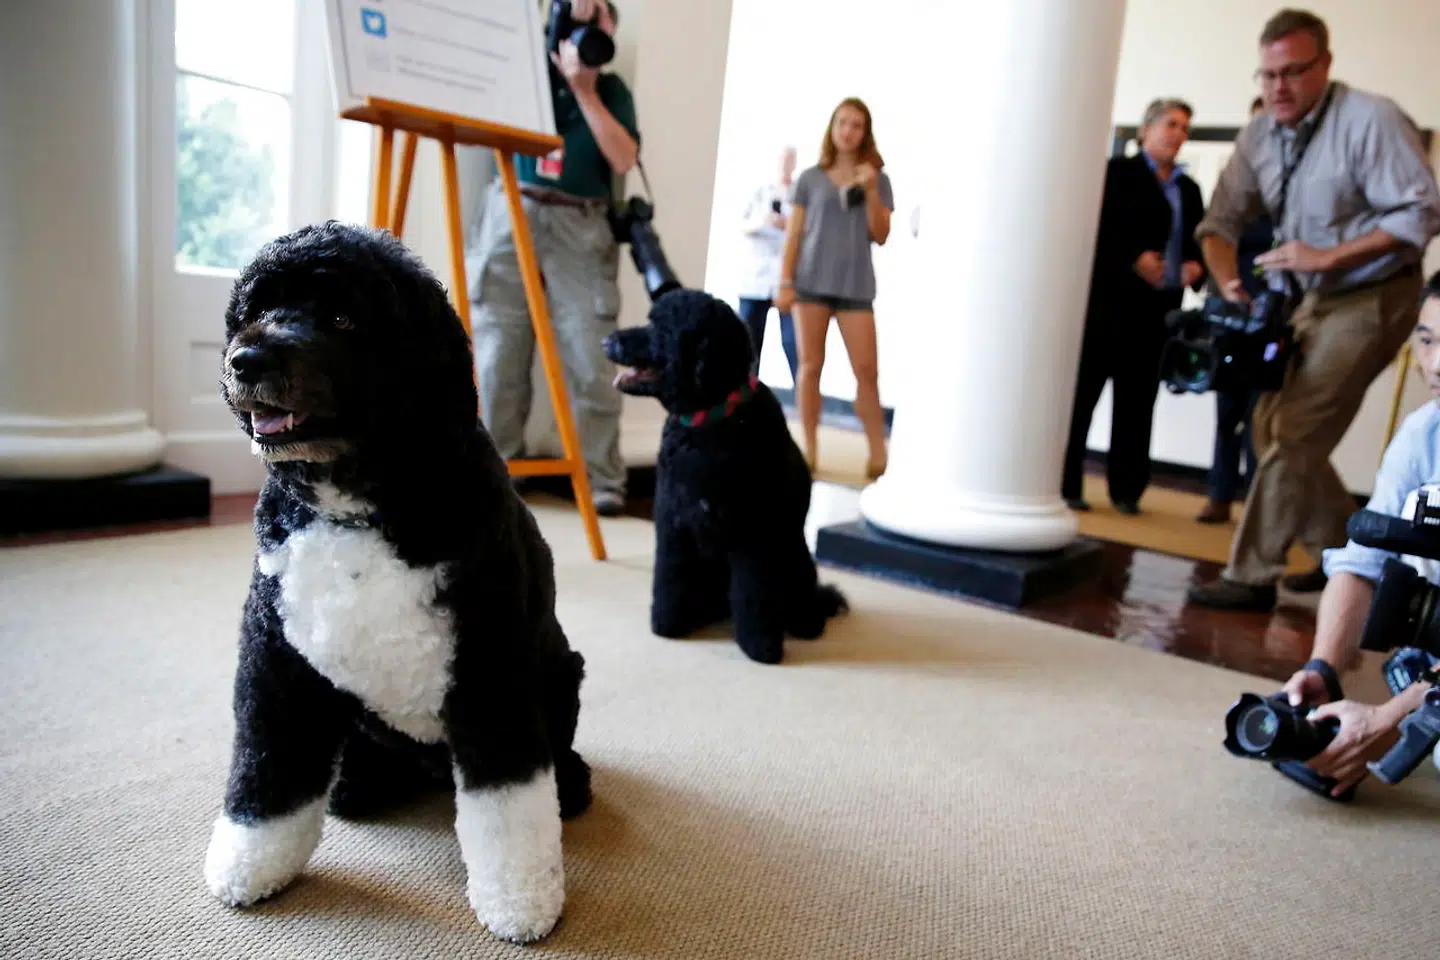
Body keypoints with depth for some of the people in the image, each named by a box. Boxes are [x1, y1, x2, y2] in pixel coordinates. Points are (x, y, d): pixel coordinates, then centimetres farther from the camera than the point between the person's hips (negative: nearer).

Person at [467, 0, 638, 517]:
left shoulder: (612, 89, 14)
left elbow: (623, 159, 0)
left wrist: (584, 88, -3)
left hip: (581, 229, -1)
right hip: (513, 216, 1)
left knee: (591, 364, -8)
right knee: (496, 355, -2)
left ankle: (603, 482, -2)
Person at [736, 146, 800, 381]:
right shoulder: (761, 191, 15)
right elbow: (744, 226, 10)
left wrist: (789, 225, -15)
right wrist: (760, 222, -11)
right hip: (756, 275, 3)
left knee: (793, 341, -10)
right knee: (747, 341, 2)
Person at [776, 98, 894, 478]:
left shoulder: (877, 180, 10)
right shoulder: (810, 178, 8)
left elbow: (881, 236, 4)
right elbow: (793, 235, 7)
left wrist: (871, 193, -6)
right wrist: (785, 282, -2)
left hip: (856, 286, 0)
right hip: (811, 282, 0)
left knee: (866, 370, -4)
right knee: (810, 366, 1)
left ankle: (878, 453, 2)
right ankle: (809, 449, 9)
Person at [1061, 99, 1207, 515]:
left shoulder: (1188, 188, 19)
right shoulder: (1117, 172, 3)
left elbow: (1198, 242, 18)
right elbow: (1094, 229, -8)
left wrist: (1197, 267, -3)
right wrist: (1134, 258, -18)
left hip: (1158, 308, 5)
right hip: (1109, 299, -5)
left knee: (1138, 400, 6)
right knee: (1082, 391, -4)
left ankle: (1126, 489, 12)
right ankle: (1064, 485, 2)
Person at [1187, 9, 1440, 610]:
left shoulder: (1371, 120, -18)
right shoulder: (1259, 136, 1)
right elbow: (1222, 222, 2)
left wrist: (1327, 256, -28)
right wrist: (1227, 281, -16)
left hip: (1372, 298, -7)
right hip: (1312, 299, 7)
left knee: (1293, 436, -13)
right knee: (1272, 426, 9)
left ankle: (1252, 578, -5)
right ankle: (1342, 550, 26)